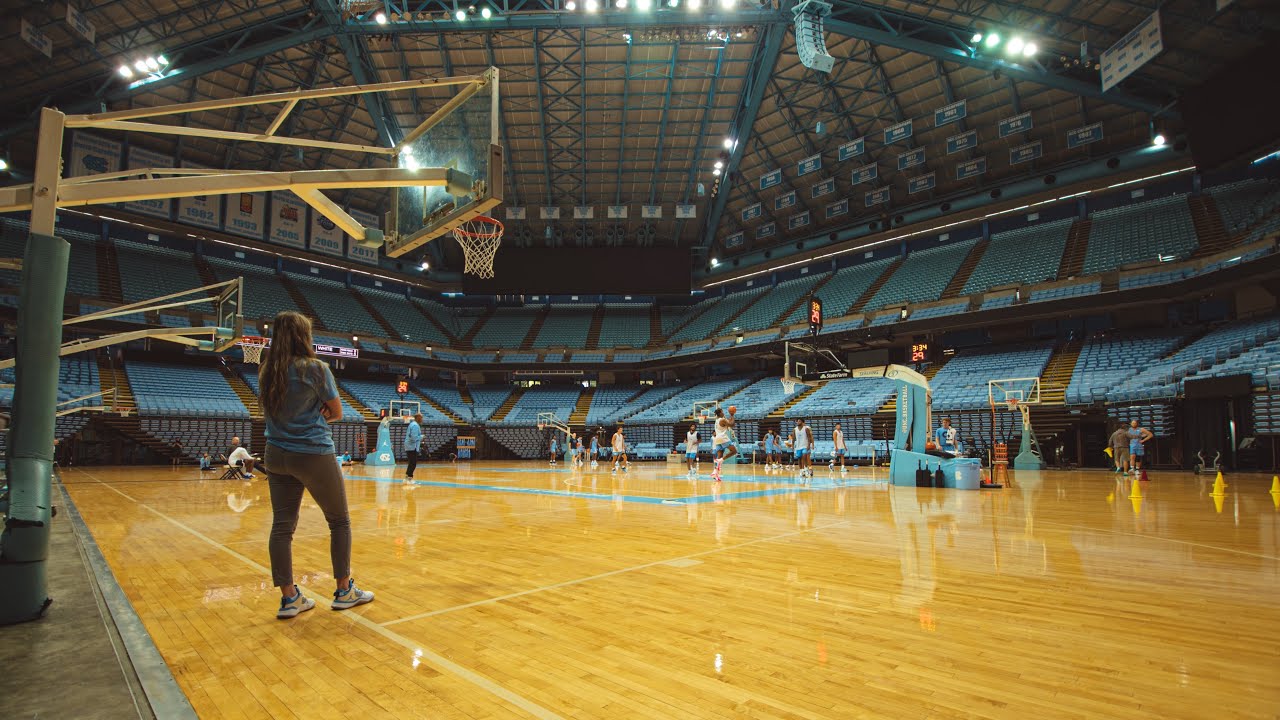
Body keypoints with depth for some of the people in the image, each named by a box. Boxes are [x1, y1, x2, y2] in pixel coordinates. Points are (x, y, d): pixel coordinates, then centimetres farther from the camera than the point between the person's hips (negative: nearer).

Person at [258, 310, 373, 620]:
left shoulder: (266, 371, 4)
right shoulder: (315, 369, -13)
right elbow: (337, 412, -4)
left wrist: (308, 416, 3)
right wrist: (318, 414, 7)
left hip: (277, 456, 6)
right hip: (314, 455, -6)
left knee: (282, 525, 7)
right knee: (339, 521, 8)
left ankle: (289, 597, 11)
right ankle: (344, 591, 16)